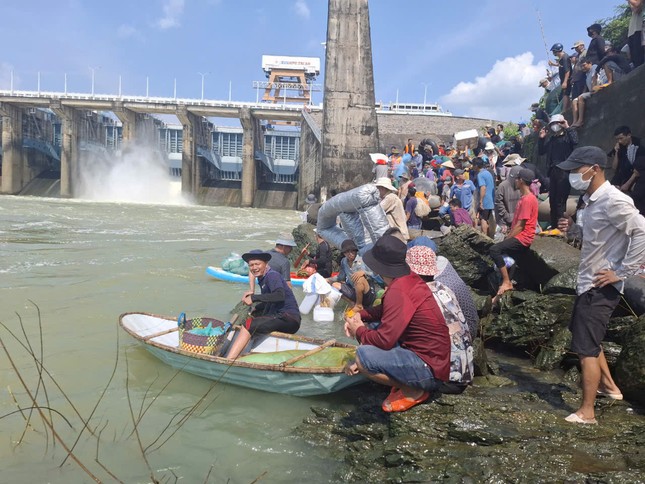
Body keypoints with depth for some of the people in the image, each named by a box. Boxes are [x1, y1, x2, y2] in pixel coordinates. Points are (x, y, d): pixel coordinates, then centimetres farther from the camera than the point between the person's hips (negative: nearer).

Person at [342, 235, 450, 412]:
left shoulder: (399, 291, -25)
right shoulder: (410, 278, 2)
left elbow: (384, 340, -25)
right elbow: (386, 310, 19)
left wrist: (359, 330, -5)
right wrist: (360, 316, 4)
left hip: (430, 370, -9)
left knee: (363, 354, -25)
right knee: (372, 331, 15)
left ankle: (413, 391, -5)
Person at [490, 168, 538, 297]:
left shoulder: (528, 199, -17)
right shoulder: (525, 198, 16)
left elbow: (520, 226, -19)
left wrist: (507, 239, -12)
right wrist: (507, 237, 9)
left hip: (523, 238, -11)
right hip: (519, 237, 11)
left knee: (495, 249, -22)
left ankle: (506, 282, -17)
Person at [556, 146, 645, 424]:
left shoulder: (613, 200, -20)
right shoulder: (592, 199, 9)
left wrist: (622, 272, -22)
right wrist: (573, 229, -1)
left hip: (601, 287, -10)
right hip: (588, 282, 10)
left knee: (586, 347, -2)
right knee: (587, 339, 24)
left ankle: (587, 412, 10)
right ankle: (609, 386, 42)